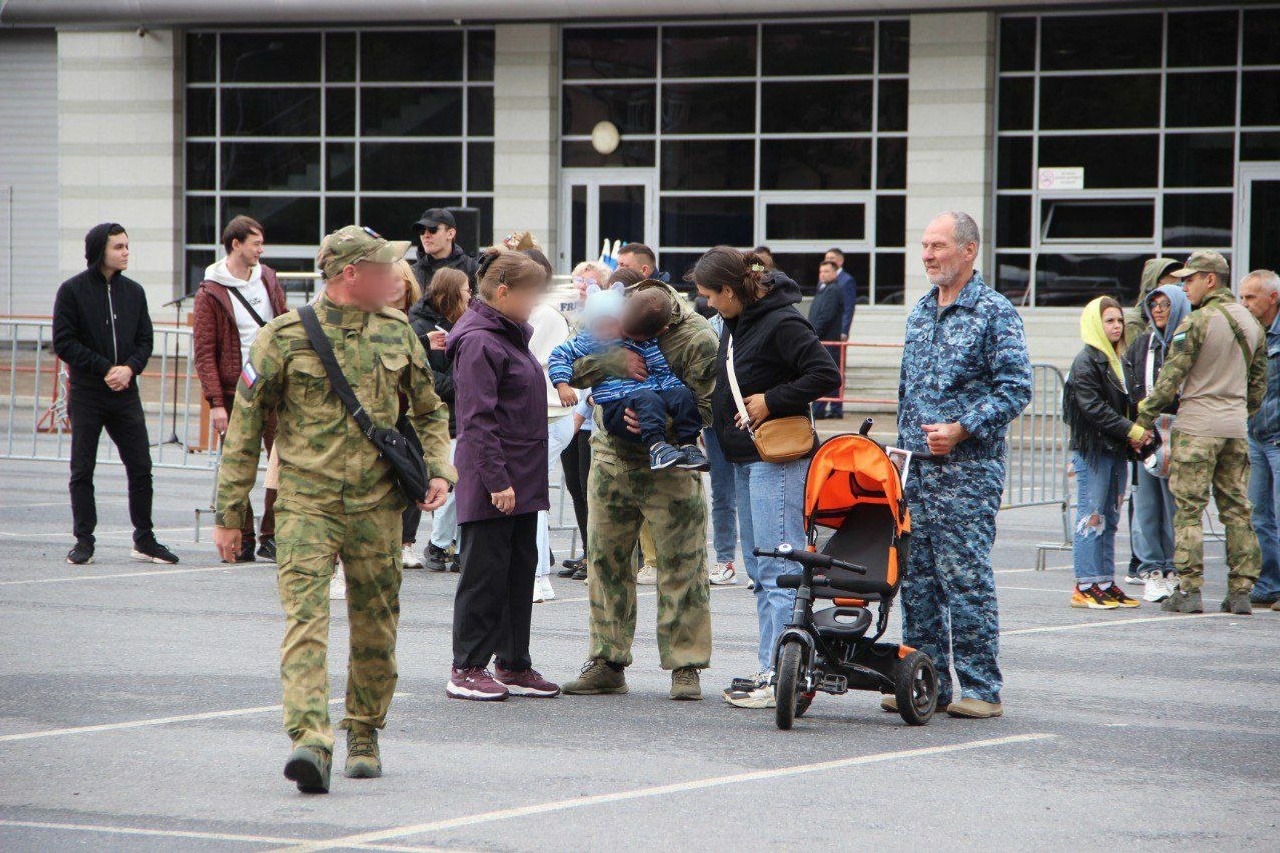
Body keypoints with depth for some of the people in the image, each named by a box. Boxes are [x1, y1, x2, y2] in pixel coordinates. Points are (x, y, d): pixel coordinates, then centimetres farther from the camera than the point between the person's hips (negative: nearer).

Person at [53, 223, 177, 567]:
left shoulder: (133, 291, 9)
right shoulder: (72, 290, -5)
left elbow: (145, 339, 10)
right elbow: (63, 342, -8)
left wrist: (130, 367, -10)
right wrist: (105, 369, -14)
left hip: (126, 394, 3)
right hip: (86, 395, -3)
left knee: (141, 468, 1)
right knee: (82, 471, 1)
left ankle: (144, 540, 10)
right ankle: (84, 541, 9)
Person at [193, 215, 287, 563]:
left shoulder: (268, 279, 11)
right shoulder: (210, 293, -5)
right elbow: (203, 351, -8)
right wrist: (215, 402, -14)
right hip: (235, 393, -4)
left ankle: (271, 538, 6)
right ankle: (242, 541, 10)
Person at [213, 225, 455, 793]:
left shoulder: (398, 334, 10)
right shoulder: (284, 337, -3)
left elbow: (429, 411, 22)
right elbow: (245, 426, 2)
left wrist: (438, 470, 4)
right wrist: (229, 513, 0)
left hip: (377, 506, 4)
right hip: (305, 502, -4)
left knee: (375, 629, 9)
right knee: (305, 617, -17)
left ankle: (363, 737, 27)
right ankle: (310, 742, -27)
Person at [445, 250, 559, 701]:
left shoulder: (512, 334, 16)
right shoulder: (479, 342, -15)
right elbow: (478, 419, -19)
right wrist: (497, 479, -22)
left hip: (521, 479, 10)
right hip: (491, 481, -10)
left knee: (521, 570, 12)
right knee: (485, 572, -4)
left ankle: (513, 664, 19)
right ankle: (467, 668, 3)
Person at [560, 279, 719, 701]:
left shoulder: (698, 340, -16)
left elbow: (704, 409, -14)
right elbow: (568, 368, -7)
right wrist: (614, 360, -23)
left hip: (669, 465, -4)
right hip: (610, 457, 4)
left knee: (680, 565, -5)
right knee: (605, 559, 6)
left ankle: (685, 667, 1)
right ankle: (607, 662, 15)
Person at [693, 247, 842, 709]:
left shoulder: (782, 323, -16)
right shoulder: (737, 320, 12)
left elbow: (826, 376, -21)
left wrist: (771, 401, -18)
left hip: (776, 458, -10)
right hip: (746, 458, 10)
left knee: (777, 570, -10)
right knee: (759, 568, 13)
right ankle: (770, 669, 18)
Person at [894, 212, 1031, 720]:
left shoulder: (994, 312, -6)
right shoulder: (921, 312, 16)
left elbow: (1015, 389, -11)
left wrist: (961, 430, -18)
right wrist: (905, 441, 17)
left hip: (967, 469, -7)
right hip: (917, 468, 7)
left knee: (965, 578, -8)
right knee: (916, 578, 7)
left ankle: (980, 689, -2)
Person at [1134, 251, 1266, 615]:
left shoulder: (1197, 323, -11)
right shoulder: (1251, 324, 11)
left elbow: (1170, 378, -12)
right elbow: (1258, 383, 17)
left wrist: (1144, 420, -4)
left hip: (1197, 427, -6)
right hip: (1236, 428, 6)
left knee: (1188, 509, -3)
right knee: (1236, 510, 8)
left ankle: (1188, 591, -6)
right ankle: (1240, 592, 7)